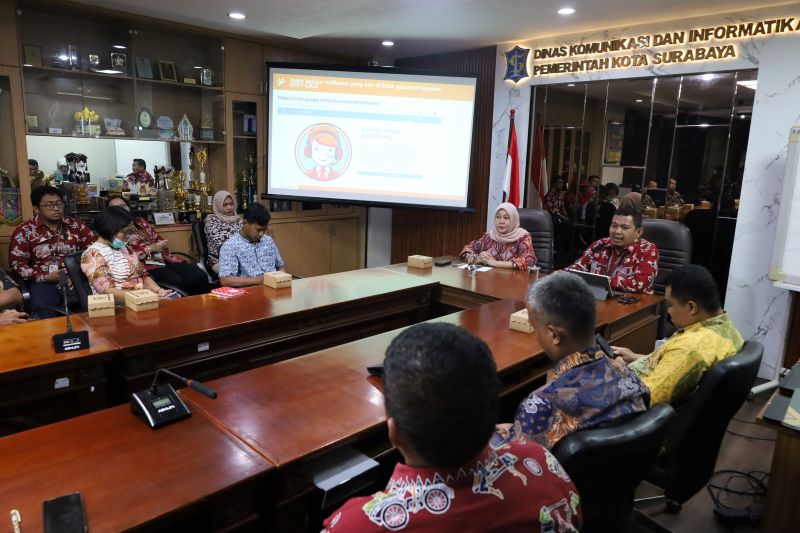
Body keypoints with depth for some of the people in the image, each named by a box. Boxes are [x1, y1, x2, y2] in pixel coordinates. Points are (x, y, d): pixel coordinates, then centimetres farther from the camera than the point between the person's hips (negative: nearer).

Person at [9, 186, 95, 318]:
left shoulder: (76, 225, 10)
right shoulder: (24, 231, 5)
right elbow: (17, 264, -1)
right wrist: (47, 277, -13)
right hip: (43, 282, -1)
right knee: (44, 313, -31)